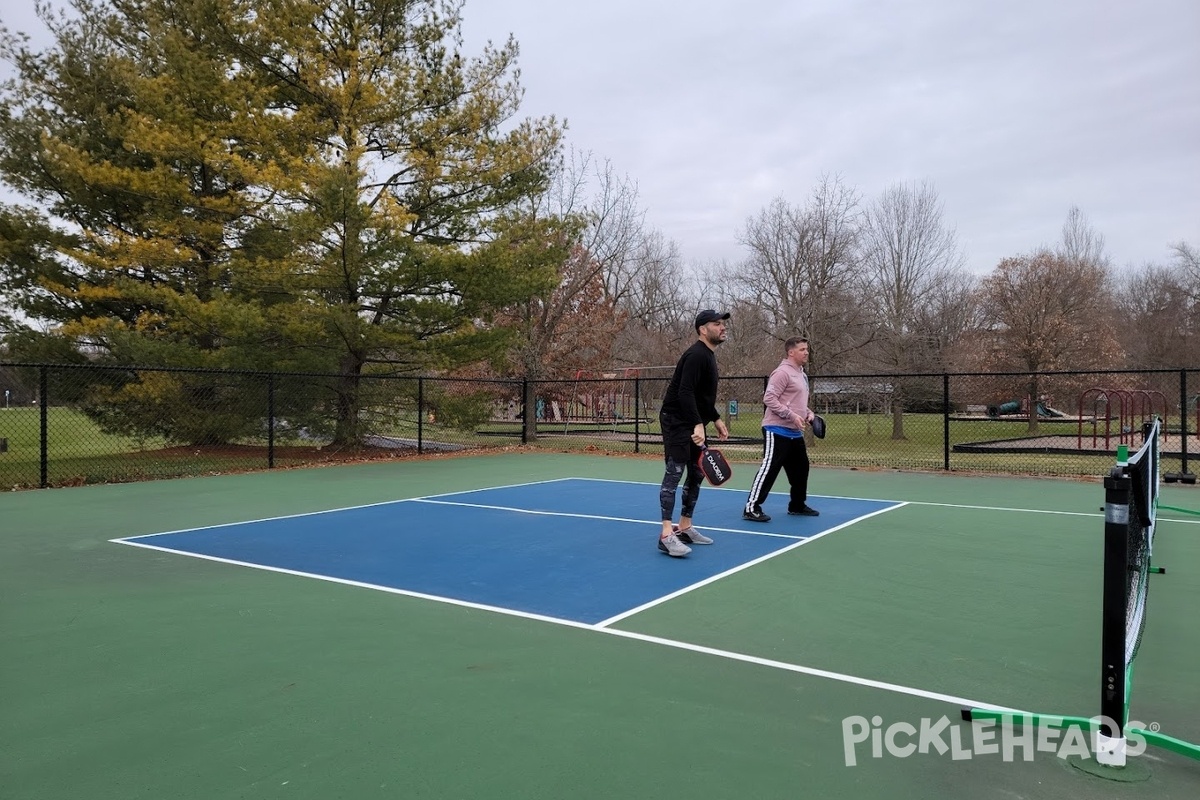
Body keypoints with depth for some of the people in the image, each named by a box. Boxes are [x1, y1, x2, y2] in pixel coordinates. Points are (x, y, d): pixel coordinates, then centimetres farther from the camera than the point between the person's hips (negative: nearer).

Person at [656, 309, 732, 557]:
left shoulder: (708, 355, 15)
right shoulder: (696, 355, -17)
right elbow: (685, 393, -28)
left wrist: (716, 419, 21)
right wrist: (698, 425, -35)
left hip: (693, 423, 11)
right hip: (676, 421, -11)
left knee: (696, 475, 12)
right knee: (674, 473, -13)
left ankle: (684, 528, 20)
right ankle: (666, 535, -13)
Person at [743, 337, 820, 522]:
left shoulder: (802, 375, 18)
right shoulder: (782, 372, -14)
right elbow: (769, 398, -20)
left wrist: (808, 413, 8)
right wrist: (792, 416, -21)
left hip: (795, 433, 10)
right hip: (778, 431, -10)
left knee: (800, 469, 16)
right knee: (769, 469, -10)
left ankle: (797, 505, 31)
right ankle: (751, 508, -6)